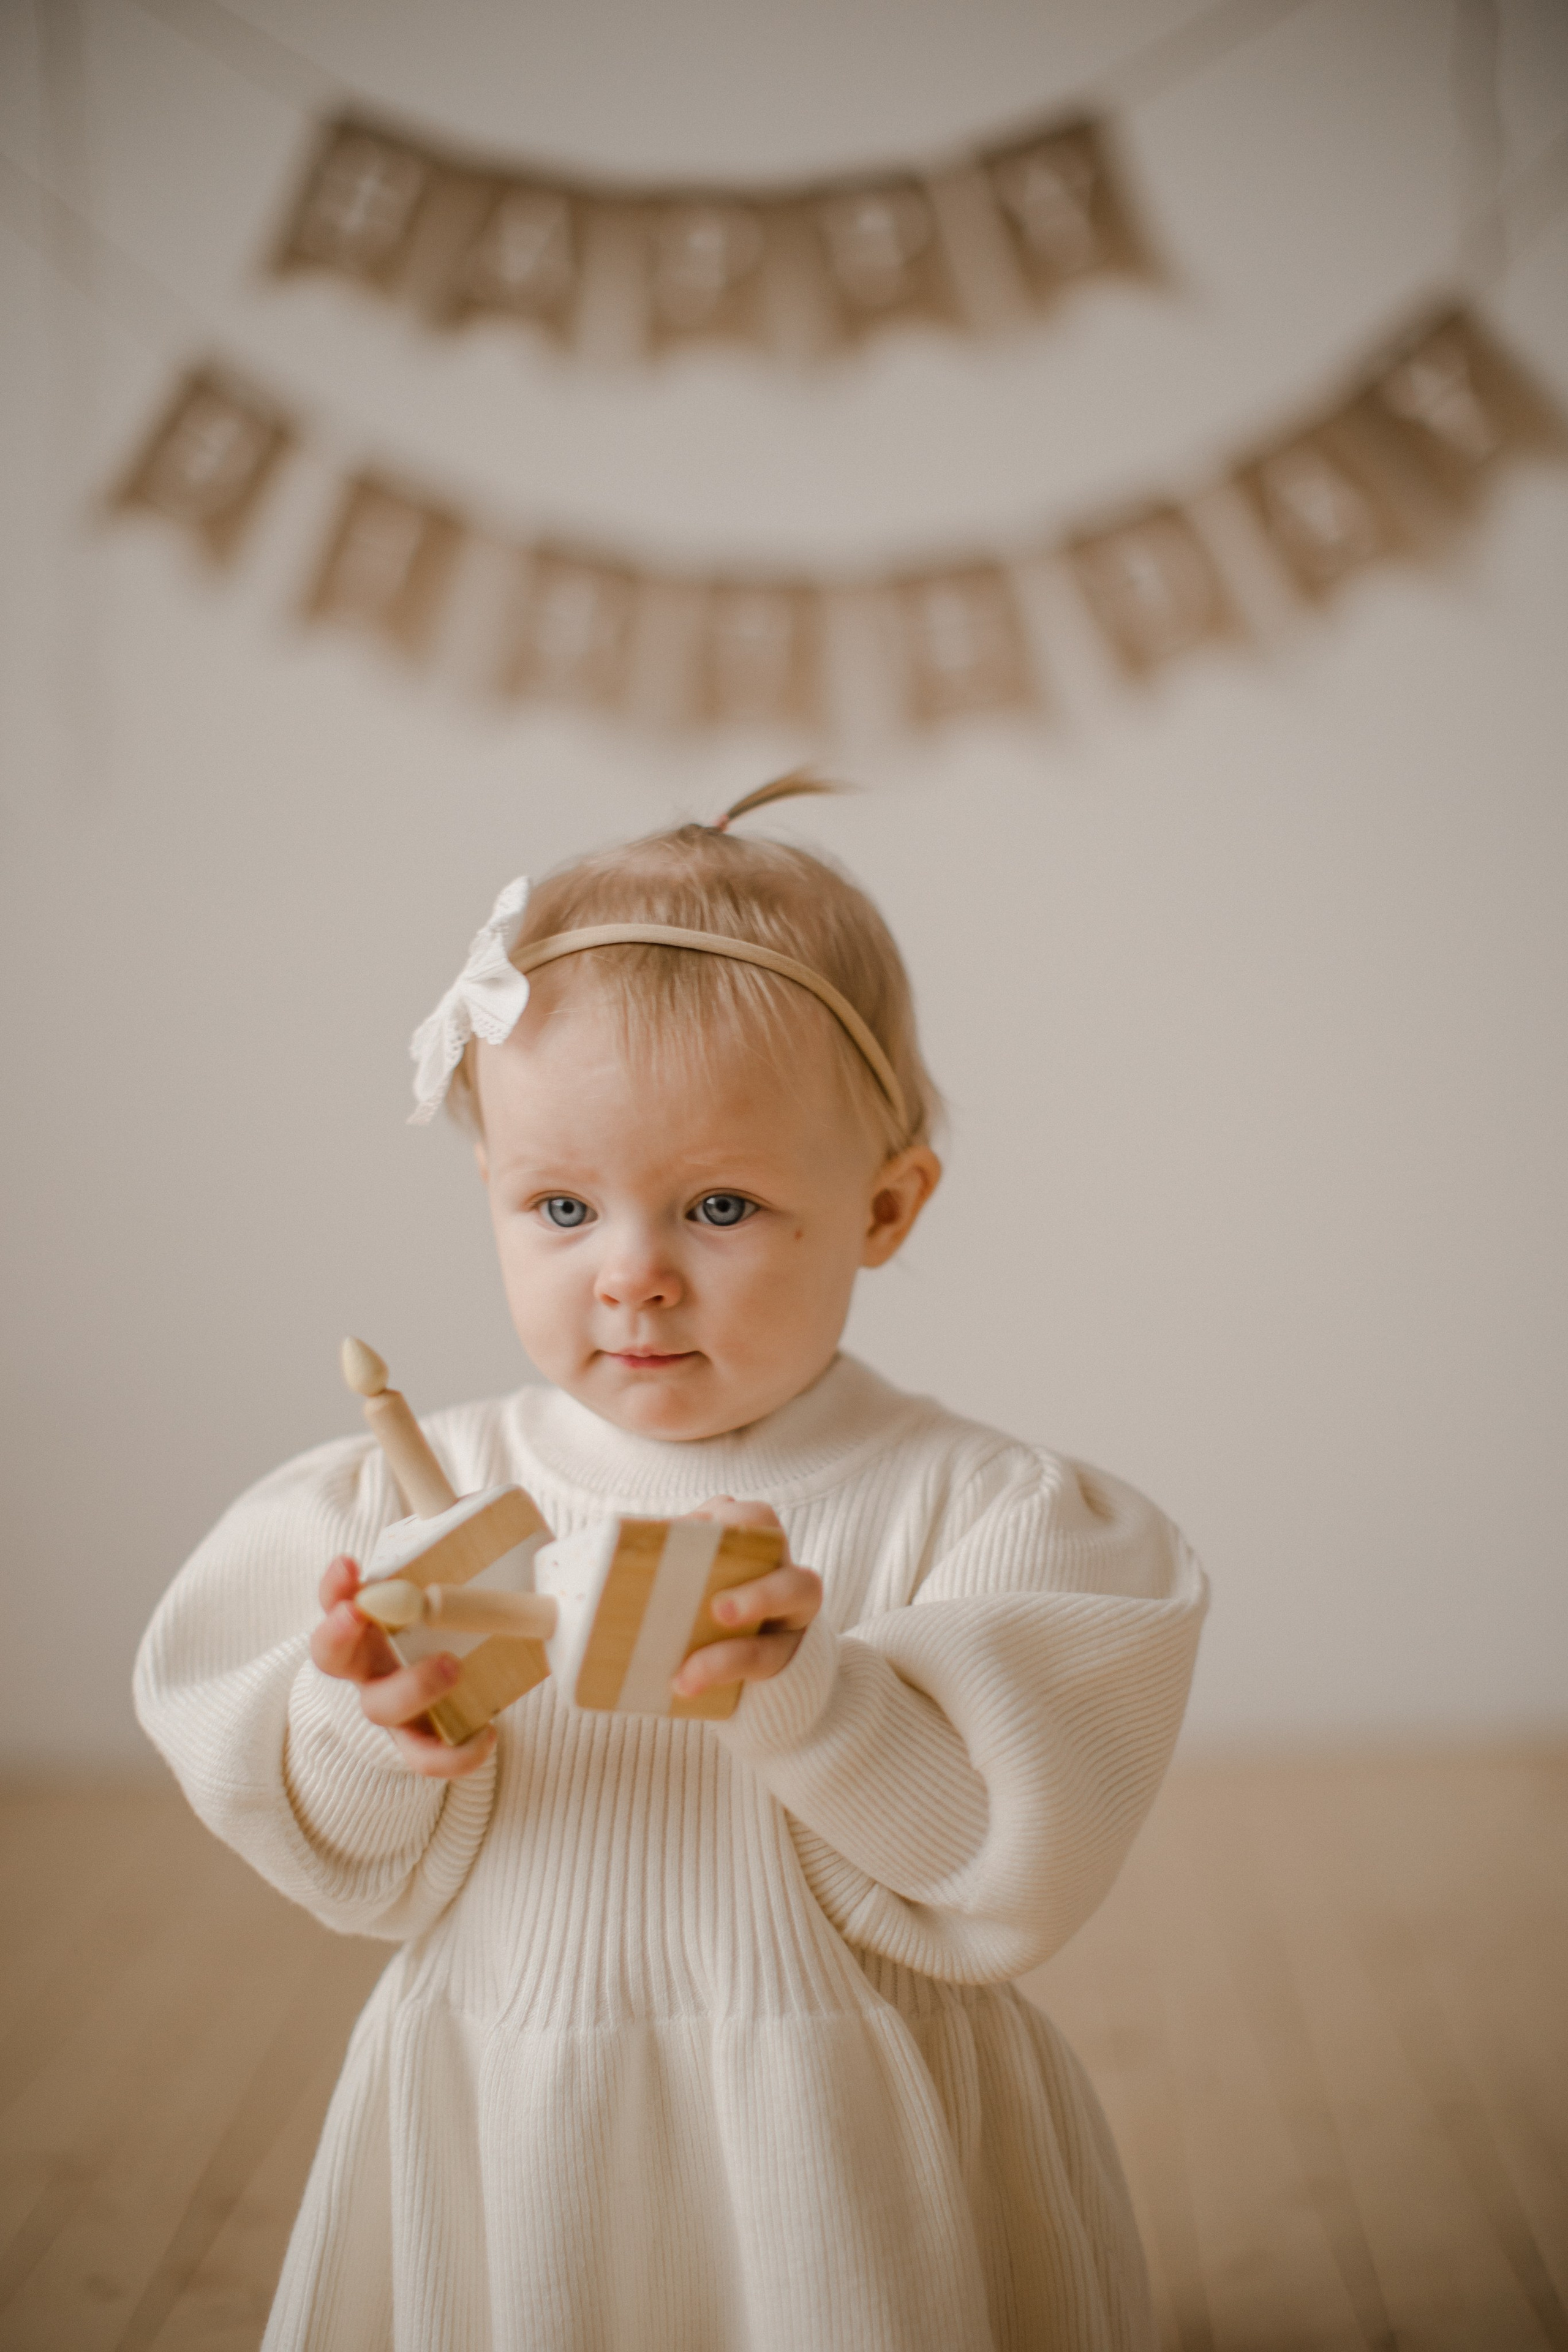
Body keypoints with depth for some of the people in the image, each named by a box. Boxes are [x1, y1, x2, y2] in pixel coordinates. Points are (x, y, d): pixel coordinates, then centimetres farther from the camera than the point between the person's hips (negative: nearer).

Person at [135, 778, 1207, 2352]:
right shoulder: (424, 1499, -4)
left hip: (832, 2159, -2)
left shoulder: (964, 1508, -11)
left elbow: (1011, 1879, -17)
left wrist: (804, 1697, -30)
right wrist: (369, 1740, -23)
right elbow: (351, 1867, -2)